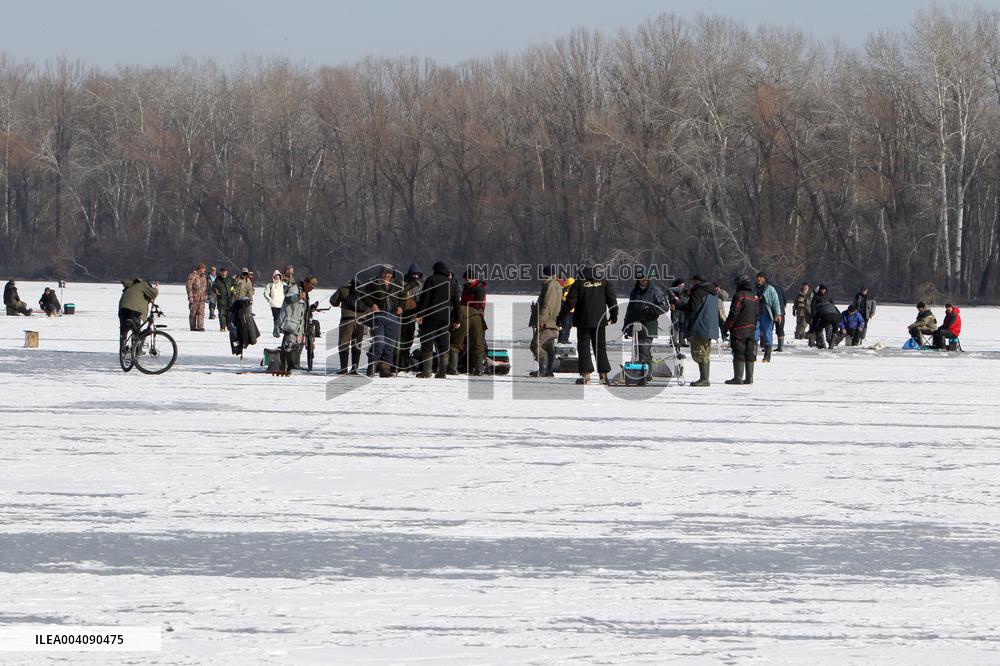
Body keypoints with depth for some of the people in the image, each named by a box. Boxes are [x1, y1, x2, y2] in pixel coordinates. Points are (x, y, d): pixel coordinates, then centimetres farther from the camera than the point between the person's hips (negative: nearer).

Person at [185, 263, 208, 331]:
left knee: (201, 312, -5)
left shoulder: (203, 277, 16)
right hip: (194, 298, -6)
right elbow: (188, 286, -12)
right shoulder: (193, 276, -7)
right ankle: (193, 327, 8)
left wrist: (205, 295, 22)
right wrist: (190, 296, -17)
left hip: (201, 298, 6)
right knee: (193, 313, 2)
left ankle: (200, 327, -9)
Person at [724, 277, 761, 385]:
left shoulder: (739, 296, -11)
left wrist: (727, 326, -6)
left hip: (739, 330, -7)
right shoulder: (755, 297, 12)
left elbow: (733, 313, -14)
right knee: (750, 354, 9)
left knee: (738, 354, -5)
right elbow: (757, 314, 17)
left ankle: (738, 377, -8)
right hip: (751, 330, 7)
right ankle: (749, 377, 10)